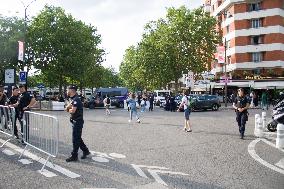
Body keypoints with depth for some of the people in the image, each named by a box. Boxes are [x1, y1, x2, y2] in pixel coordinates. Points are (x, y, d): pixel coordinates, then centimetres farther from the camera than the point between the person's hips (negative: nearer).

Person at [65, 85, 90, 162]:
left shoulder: (76, 99, -19)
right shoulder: (73, 99, 13)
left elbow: (73, 111, -27)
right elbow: (67, 108, 10)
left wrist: (69, 109, -6)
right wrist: (69, 106, -12)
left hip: (77, 122, -10)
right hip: (75, 121, 10)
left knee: (75, 139, -2)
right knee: (78, 138, 17)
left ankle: (74, 156, 7)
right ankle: (85, 151, 29)